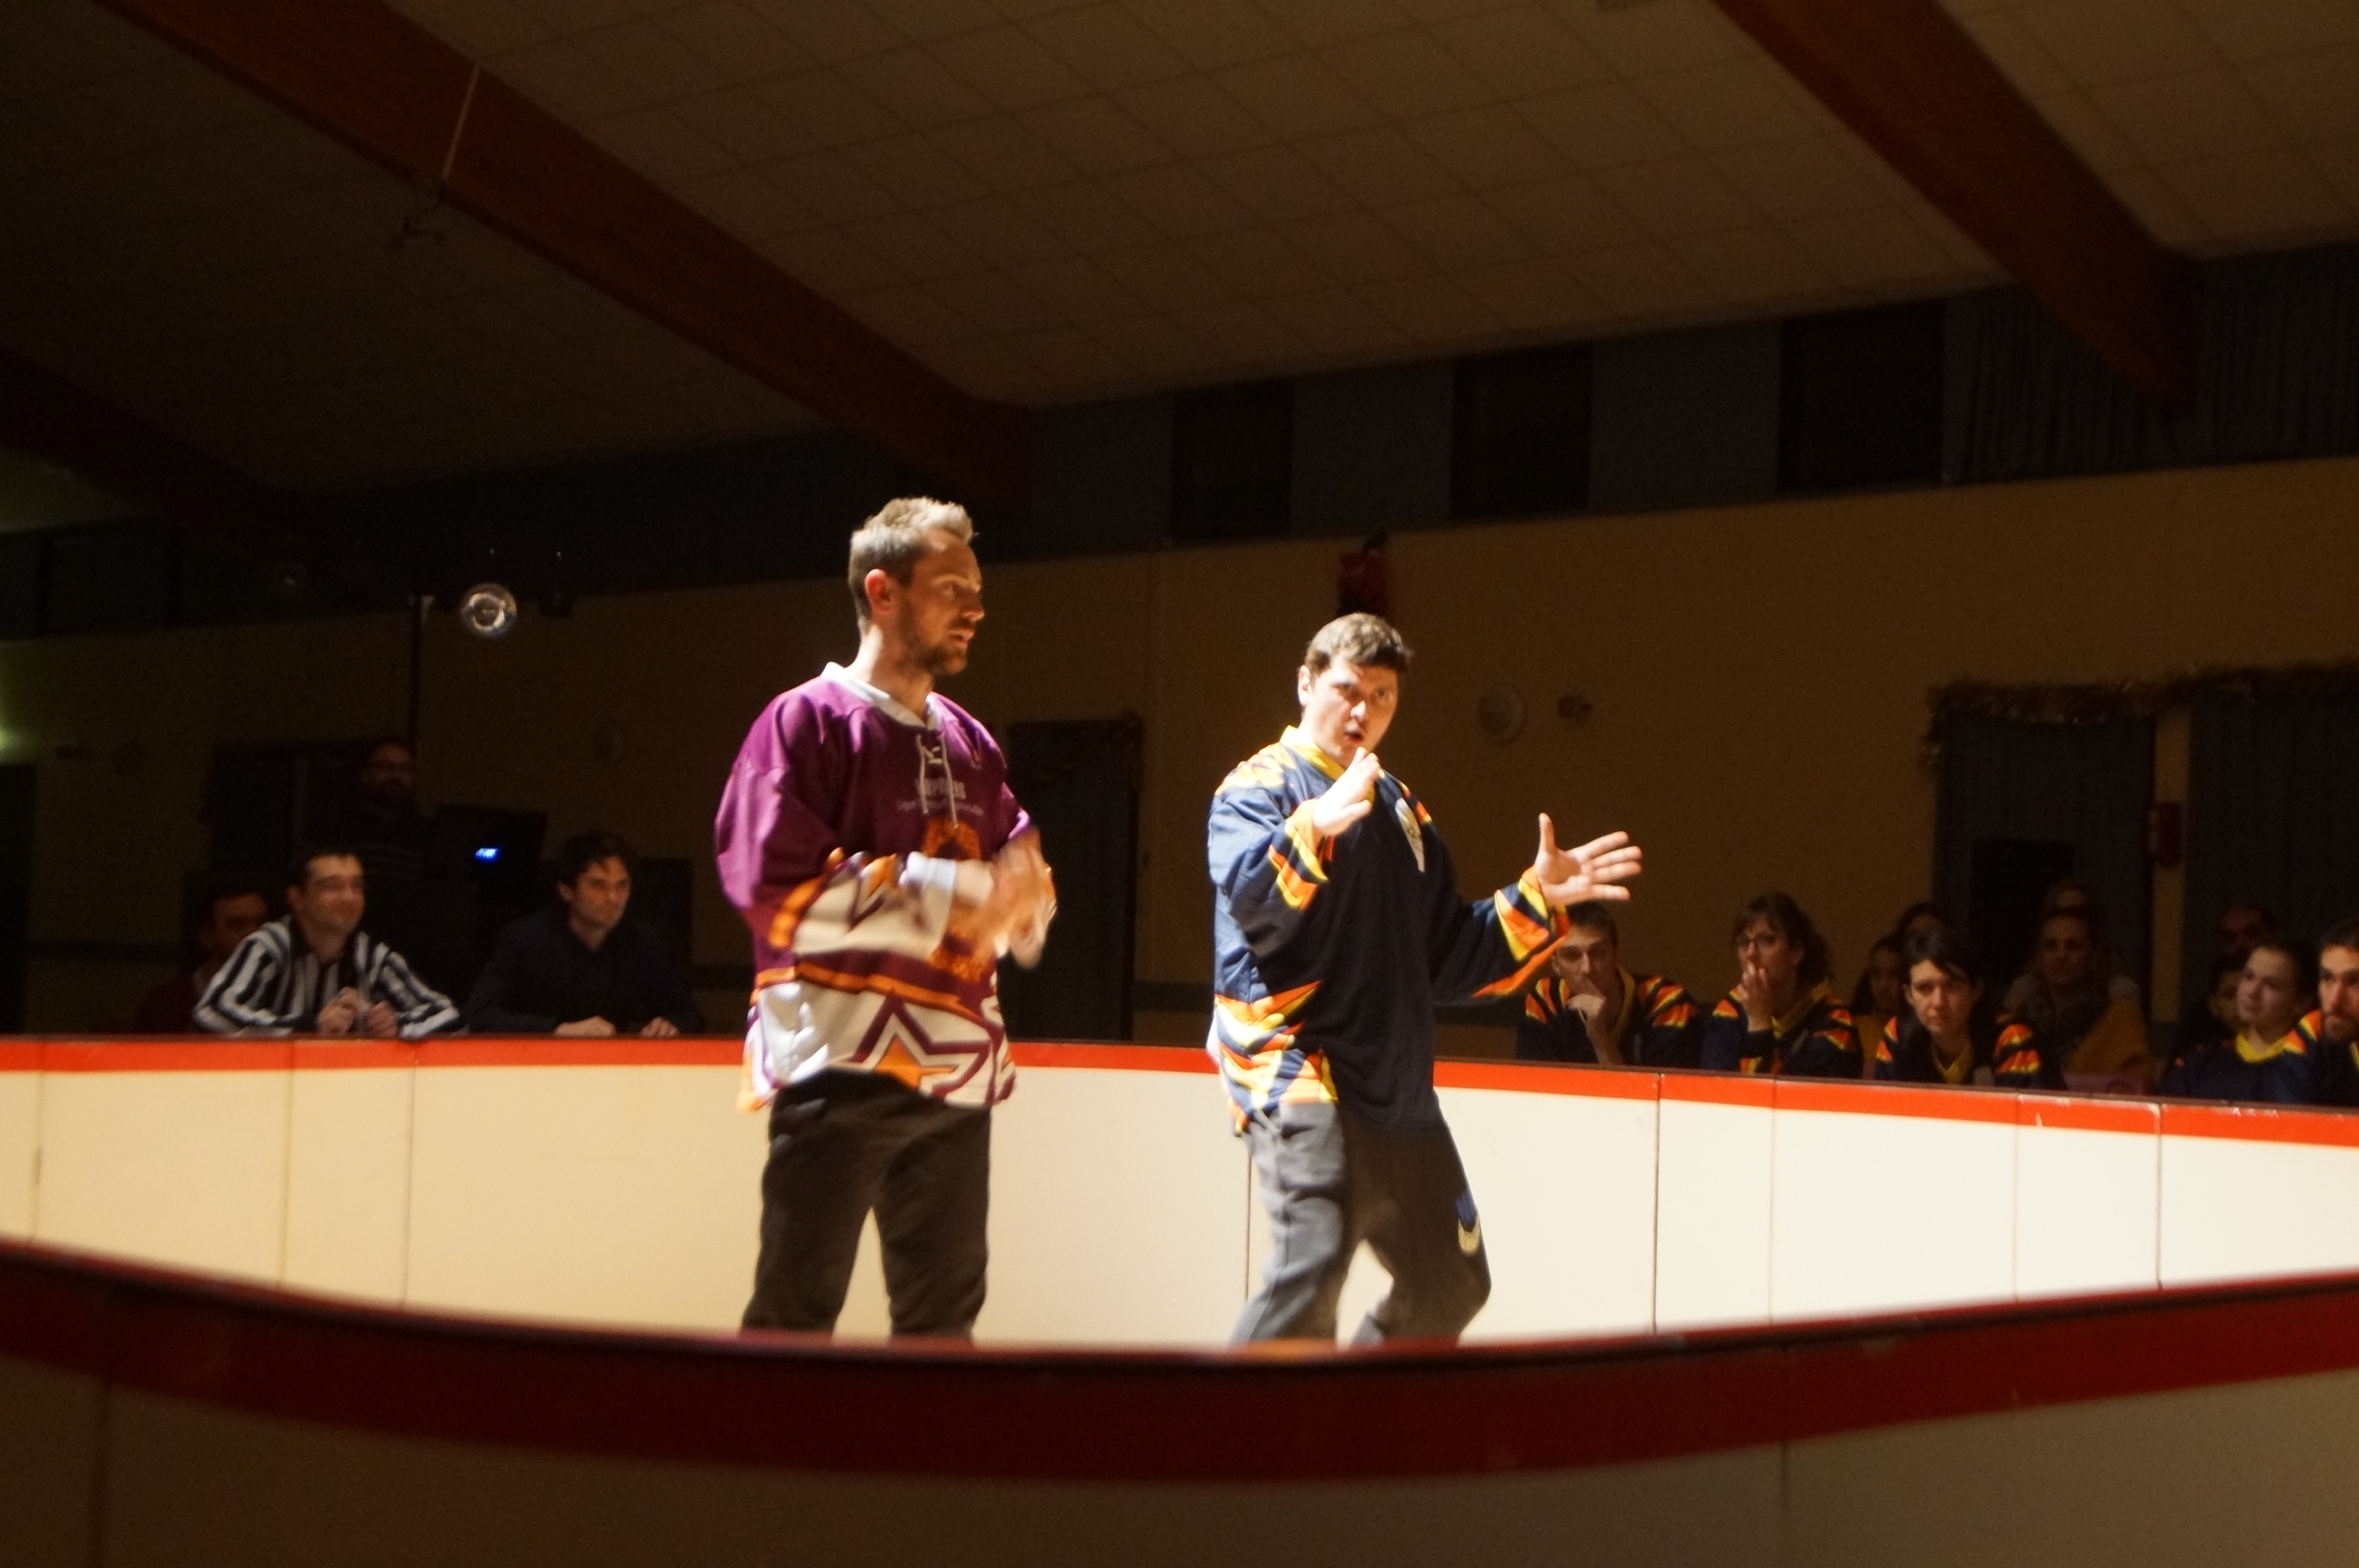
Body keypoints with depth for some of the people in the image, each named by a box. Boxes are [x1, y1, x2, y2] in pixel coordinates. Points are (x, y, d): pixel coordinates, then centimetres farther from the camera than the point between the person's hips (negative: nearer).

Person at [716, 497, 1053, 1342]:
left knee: (945, 1317, 14)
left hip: (956, 1070, 7)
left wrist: (1018, 895, -5)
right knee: (796, 1315, -4)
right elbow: (774, 886, -15)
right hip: (840, 1067, -7)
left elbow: (1023, 875, 21)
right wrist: (950, 895, -17)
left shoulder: (969, 742, 16)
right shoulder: (807, 720, -5)